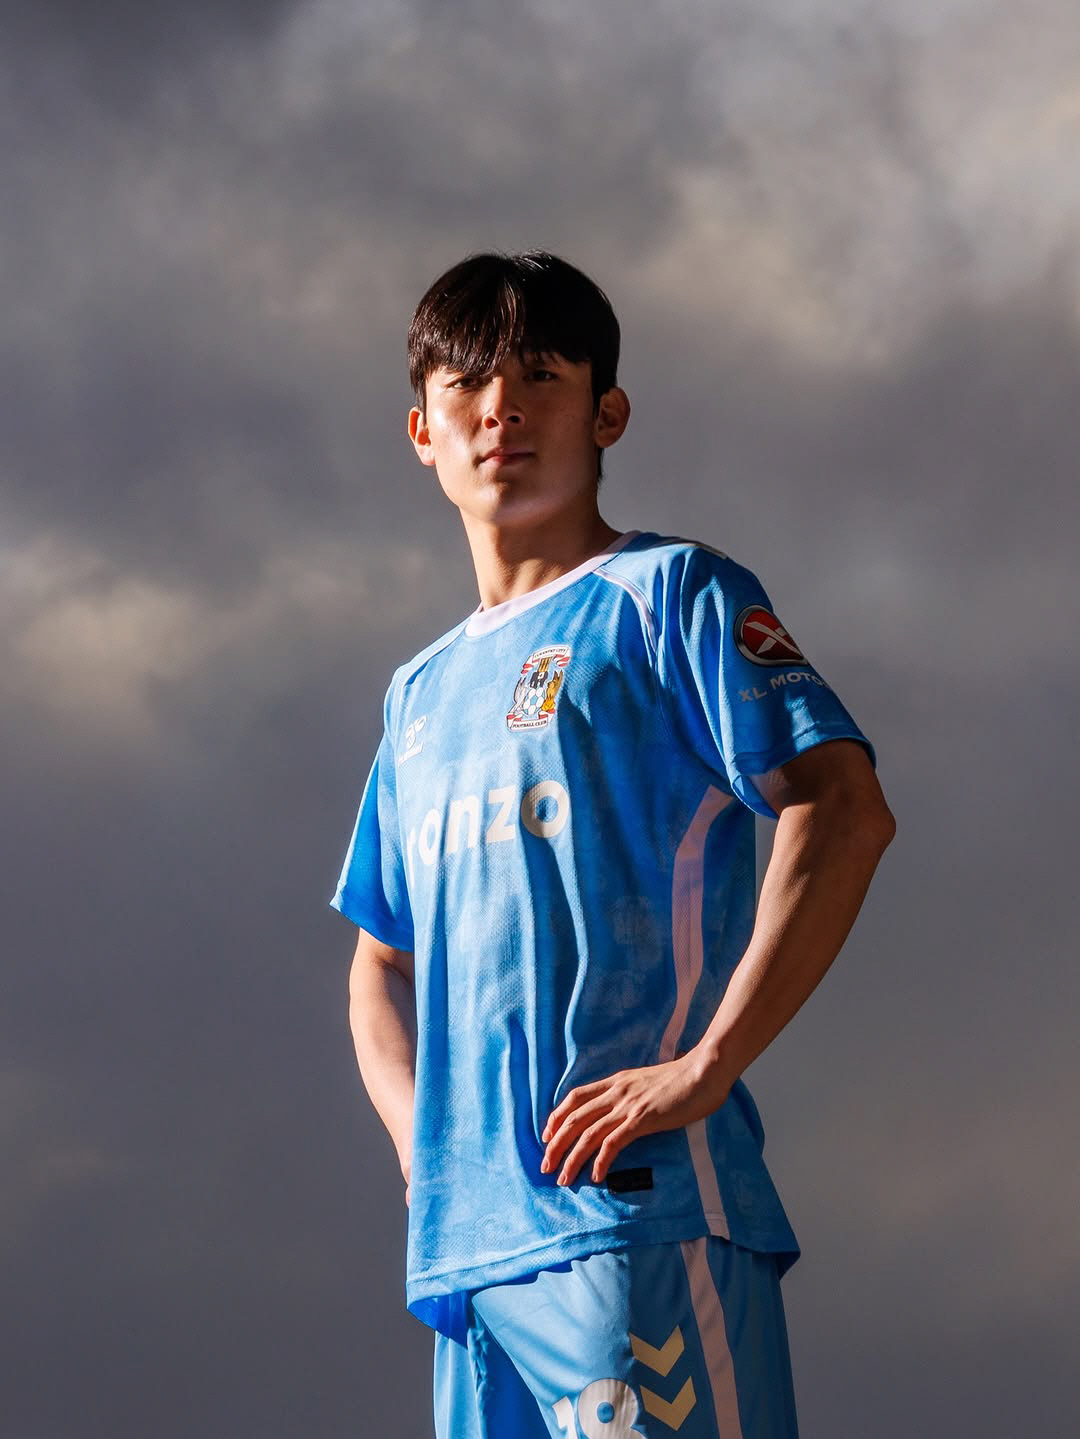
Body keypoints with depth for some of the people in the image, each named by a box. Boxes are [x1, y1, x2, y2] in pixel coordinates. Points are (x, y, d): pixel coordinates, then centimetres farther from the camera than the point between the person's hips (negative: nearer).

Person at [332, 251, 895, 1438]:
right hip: (466, 1232, 7)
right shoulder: (422, 695, 25)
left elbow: (843, 810, -9)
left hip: (635, 1204, -7)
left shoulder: (662, 596, 5)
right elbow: (381, 958, 32)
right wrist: (416, 1132, 11)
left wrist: (706, 1065, -17)